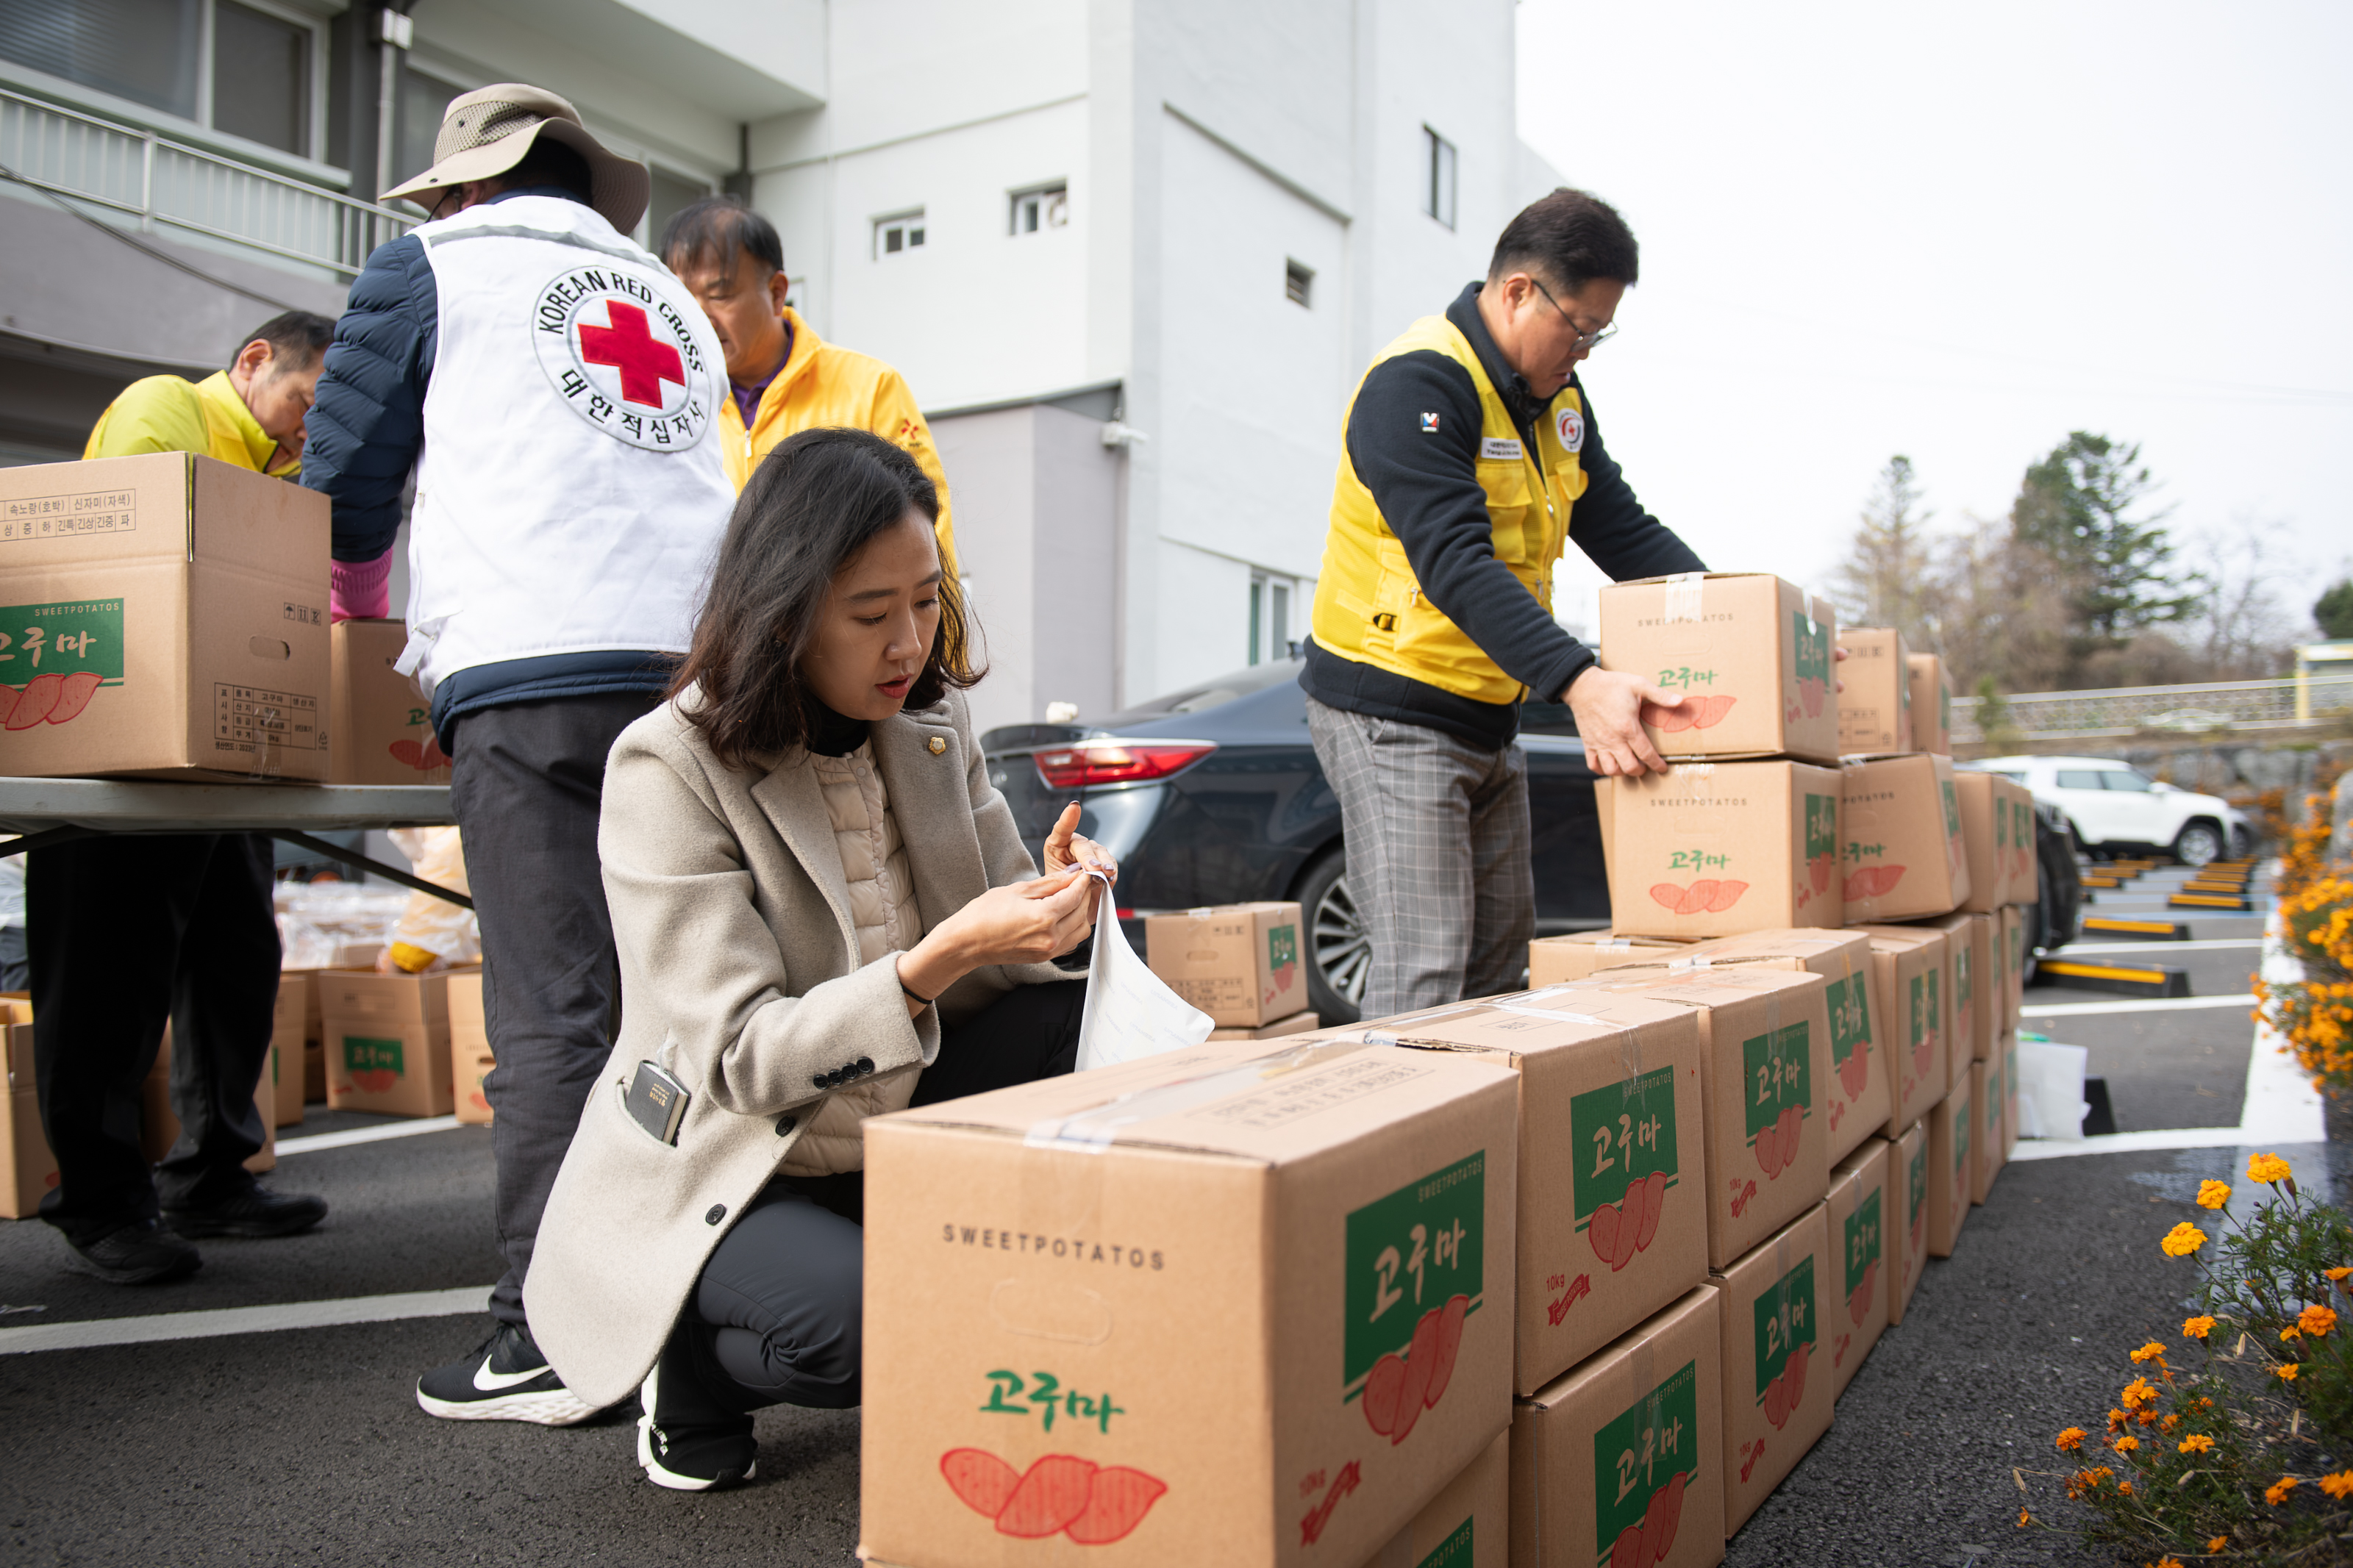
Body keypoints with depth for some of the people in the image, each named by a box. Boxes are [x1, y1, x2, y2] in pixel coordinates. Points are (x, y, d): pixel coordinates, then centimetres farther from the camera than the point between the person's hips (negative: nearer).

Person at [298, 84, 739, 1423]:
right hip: (699, 667, 5)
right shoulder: (672, 302, 30)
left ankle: (549, 1338, -6)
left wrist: (363, 629, 34)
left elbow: (349, 483, 17)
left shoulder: (431, 271, 15)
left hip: (529, 674, -5)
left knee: (552, 1013, -7)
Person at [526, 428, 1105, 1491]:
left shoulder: (935, 728, 0)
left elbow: (982, 973, 3)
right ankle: (690, 1372, 1)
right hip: (718, 1180, -5)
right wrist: (940, 959, -38)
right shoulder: (670, 767, -19)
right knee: (852, 1317, -34)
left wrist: (1048, 905, -21)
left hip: (898, 1141, 6)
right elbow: (741, 1058, -25)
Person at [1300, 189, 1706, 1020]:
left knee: (1500, 959, 13)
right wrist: (1577, 681, -38)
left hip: (1490, 722, 9)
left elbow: (1626, 532, 12)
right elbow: (1455, 563, -30)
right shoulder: (1415, 384, -19)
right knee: (1423, 973, -12)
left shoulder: (1559, 400, 10)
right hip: (1392, 716, -9)